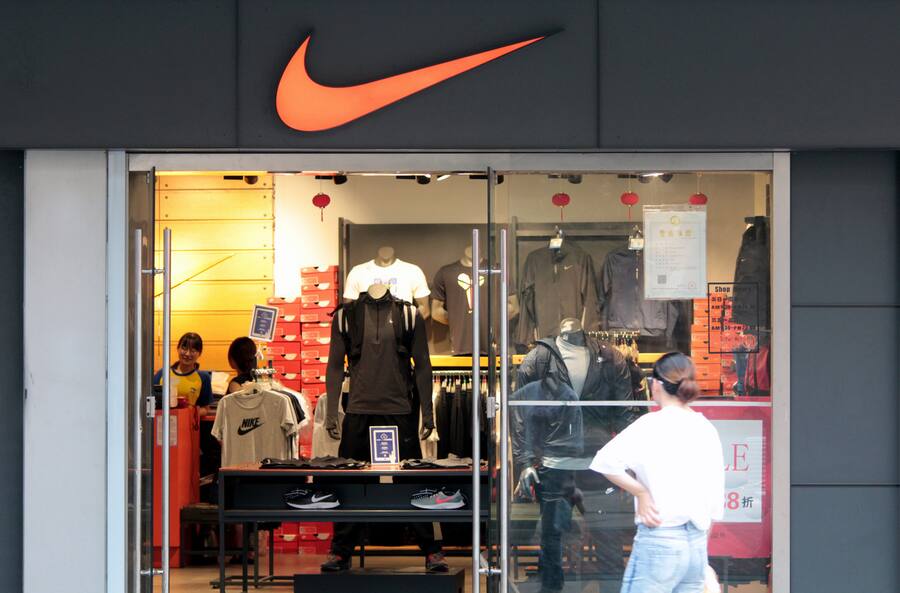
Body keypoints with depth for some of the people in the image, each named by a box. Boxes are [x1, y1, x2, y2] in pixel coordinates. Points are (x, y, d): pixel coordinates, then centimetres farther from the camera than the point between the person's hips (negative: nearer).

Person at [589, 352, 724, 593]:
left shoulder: (653, 425, -8)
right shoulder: (708, 430, 10)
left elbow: (605, 461, -20)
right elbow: (716, 503, 14)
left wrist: (641, 492, -7)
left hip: (659, 539, -6)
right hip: (698, 545, 6)